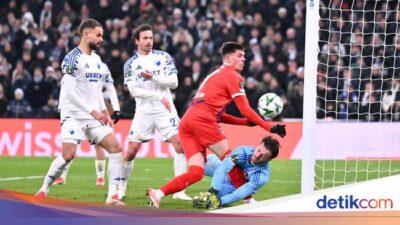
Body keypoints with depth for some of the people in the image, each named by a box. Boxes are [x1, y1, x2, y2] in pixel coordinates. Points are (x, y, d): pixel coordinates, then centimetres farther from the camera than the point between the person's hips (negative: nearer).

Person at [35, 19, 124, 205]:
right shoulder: (72, 59, -11)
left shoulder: (97, 59, 15)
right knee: (68, 154, -19)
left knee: (116, 148, -7)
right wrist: (92, 111, -19)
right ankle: (43, 191, 0)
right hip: (74, 115, -7)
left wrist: (104, 112, 10)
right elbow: (69, 92, -18)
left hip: (94, 116, 7)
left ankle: (112, 196, -7)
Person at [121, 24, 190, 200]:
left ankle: (179, 191, -11)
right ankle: (121, 188, 17)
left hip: (165, 110, 0)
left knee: (180, 144, -15)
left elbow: (174, 82, -4)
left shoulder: (163, 57, 4)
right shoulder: (130, 64, 3)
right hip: (143, 111, 0)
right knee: (131, 150, -2)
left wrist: (153, 77, -19)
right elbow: (134, 91, -7)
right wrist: (159, 96, -14)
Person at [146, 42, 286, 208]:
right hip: (202, 120, -8)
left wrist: (246, 122, 27)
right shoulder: (232, 76, 5)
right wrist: (269, 127, 5)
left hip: (186, 121, 8)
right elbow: (245, 110, 0)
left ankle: (158, 194, -14)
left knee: (196, 173, 0)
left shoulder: (214, 76, 32)